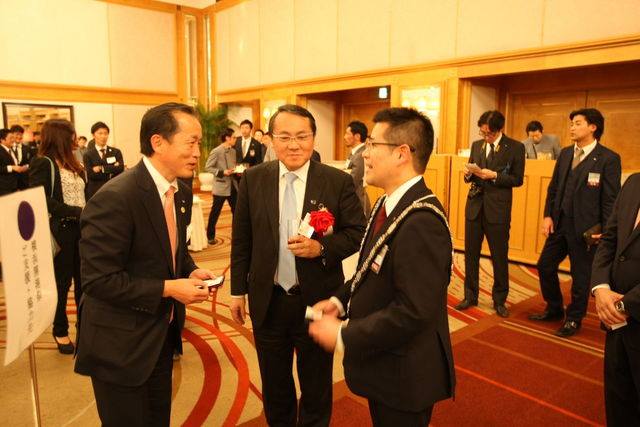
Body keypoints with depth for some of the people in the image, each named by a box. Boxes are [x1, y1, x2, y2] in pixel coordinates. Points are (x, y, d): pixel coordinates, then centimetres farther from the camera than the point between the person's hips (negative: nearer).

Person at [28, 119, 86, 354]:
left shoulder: (72, 164, 16)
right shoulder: (42, 163, -8)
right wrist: (76, 212, -21)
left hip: (80, 229, 6)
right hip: (60, 231, -6)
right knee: (62, 282, 6)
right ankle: (60, 332, 24)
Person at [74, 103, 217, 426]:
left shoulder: (182, 193, 2)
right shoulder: (114, 198, -25)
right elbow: (98, 280, -24)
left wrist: (191, 271, -4)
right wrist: (169, 288, -23)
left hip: (163, 335, 8)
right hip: (120, 345, -7)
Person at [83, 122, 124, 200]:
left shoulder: (116, 152, 9)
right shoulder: (88, 155, 5)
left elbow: (120, 168, -7)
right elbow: (91, 174, -8)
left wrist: (102, 168, -12)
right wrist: (111, 173, -11)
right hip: (95, 193, -1)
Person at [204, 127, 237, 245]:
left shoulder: (233, 151, 10)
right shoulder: (216, 151, -12)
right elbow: (207, 167, -12)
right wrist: (222, 172, -20)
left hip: (233, 186, 7)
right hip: (221, 186, -6)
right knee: (215, 212, 5)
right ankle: (210, 236, 19)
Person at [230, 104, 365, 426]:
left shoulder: (338, 182, -10)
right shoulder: (253, 179, -3)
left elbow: (357, 232, -4)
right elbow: (241, 239, 3)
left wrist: (322, 248, -22)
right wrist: (238, 290, 5)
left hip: (318, 300, -2)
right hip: (268, 301, 2)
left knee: (316, 385, 18)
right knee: (274, 384, 23)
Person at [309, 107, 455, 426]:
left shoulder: (421, 221, -30)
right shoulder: (389, 203, 2)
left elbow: (413, 311, -31)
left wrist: (343, 337, -22)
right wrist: (341, 300, -1)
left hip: (405, 376, -9)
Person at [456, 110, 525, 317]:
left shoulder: (515, 147, -3)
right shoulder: (476, 145, 8)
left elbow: (517, 179, -4)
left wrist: (494, 175, -17)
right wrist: (468, 173, -9)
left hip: (498, 209, -4)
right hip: (474, 206, 4)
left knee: (499, 256, 6)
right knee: (470, 253, 9)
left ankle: (499, 300, 23)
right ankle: (470, 296, 24)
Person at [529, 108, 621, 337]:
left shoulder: (608, 158, -10)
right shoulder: (565, 153, 8)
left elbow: (610, 199, -10)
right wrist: (548, 216, 2)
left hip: (585, 228, -6)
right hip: (559, 223, 6)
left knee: (581, 275, 8)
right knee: (545, 266, 12)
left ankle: (574, 318, 27)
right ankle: (554, 309, 33)